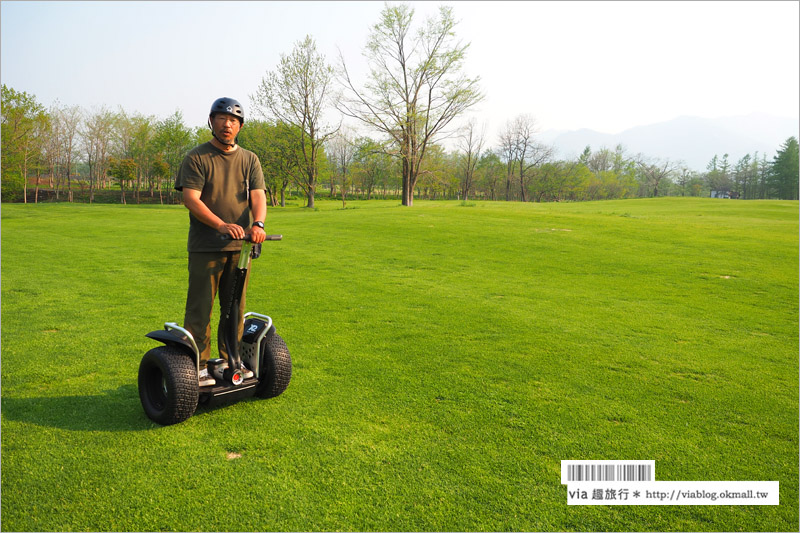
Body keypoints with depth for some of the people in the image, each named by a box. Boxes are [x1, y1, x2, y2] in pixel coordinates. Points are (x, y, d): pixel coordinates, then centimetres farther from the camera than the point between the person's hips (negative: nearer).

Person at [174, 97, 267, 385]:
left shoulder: (249, 160, 13)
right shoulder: (196, 158, 1)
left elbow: (258, 196, 1)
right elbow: (191, 199, -10)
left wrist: (258, 224, -21)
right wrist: (222, 225, -26)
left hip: (239, 247, 4)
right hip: (205, 247, -4)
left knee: (235, 309, 11)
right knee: (200, 309, -1)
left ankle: (231, 362, 24)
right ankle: (197, 366, 9)